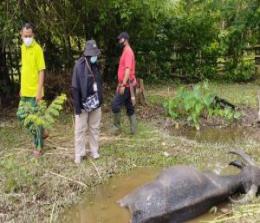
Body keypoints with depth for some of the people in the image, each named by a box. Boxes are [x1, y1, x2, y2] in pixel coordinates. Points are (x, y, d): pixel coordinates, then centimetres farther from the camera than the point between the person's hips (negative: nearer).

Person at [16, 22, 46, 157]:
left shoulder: (37, 49, -14)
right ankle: (41, 132, 31)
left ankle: (38, 146, 17)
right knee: (21, 115, 14)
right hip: (25, 91, 8)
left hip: (34, 91, -8)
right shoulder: (23, 47, 9)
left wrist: (39, 91, -19)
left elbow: (41, 71, -15)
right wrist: (22, 87, 18)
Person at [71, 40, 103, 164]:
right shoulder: (79, 65, -13)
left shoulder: (96, 65, 6)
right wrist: (77, 106, -17)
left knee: (94, 128, 13)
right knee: (80, 130, 3)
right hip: (83, 103, -6)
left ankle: (94, 151, 25)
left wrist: (100, 100, 11)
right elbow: (75, 87, -15)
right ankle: (79, 154, 12)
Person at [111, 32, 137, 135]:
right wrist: (120, 84, 23)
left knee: (115, 104, -7)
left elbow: (128, 69, -23)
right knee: (129, 107, 10)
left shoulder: (128, 52, -15)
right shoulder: (125, 52, 17)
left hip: (126, 85, -10)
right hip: (125, 84, 10)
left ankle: (116, 126, 4)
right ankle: (133, 129, 15)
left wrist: (123, 85, -28)